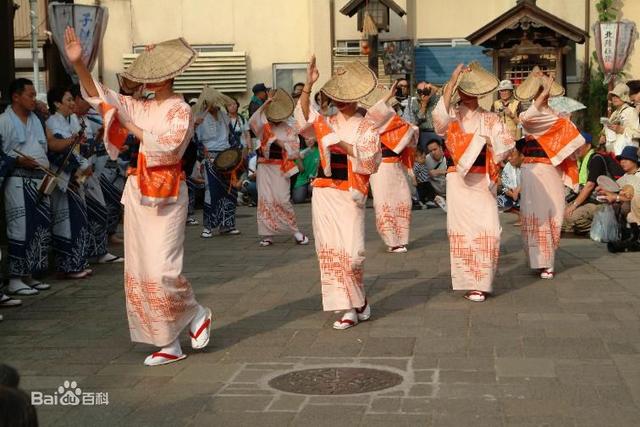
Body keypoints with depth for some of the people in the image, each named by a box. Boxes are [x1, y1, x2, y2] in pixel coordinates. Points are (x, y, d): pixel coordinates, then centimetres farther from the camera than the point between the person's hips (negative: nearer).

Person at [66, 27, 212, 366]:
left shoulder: (180, 111, -6)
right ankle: (169, 345, 15)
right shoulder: (141, 108, 11)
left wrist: (134, 129, -12)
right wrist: (78, 63, -7)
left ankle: (197, 315, 15)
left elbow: (167, 146, -21)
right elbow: (99, 96, 5)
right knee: (139, 271, 7)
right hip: (137, 193, 7)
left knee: (161, 270, -13)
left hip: (166, 196, -7)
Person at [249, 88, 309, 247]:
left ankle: (295, 231, 5)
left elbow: (295, 149, 2)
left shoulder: (289, 130, 4)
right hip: (265, 167, 1)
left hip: (280, 168, -1)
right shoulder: (264, 127, 4)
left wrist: (282, 144, -13)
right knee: (266, 200, 1)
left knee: (283, 200, -7)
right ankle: (267, 234, 7)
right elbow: (253, 121, -18)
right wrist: (265, 104, -23)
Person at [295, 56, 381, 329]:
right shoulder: (326, 124, 11)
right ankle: (348, 308, 11)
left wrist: (346, 146, -14)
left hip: (350, 196, -3)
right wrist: (308, 86, -20)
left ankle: (358, 302, 14)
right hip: (324, 193, 4)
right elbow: (303, 118, -9)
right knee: (330, 252, 2)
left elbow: (372, 161, -7)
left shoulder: (366, 128, 4)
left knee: (352, 253, -11)